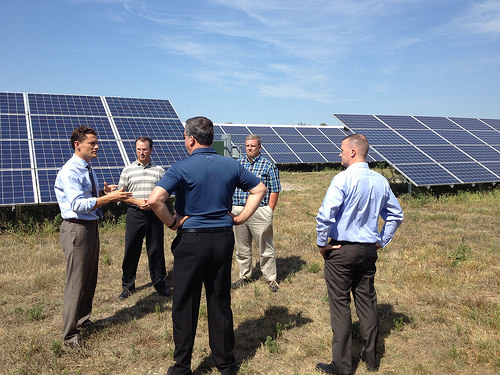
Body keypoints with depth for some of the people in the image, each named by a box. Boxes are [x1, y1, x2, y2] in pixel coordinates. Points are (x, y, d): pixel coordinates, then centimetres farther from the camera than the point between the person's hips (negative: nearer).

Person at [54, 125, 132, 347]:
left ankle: (84, 321, 37)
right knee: (76, 282, -2)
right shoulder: (69, 172, -16)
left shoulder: (88, 170, 13)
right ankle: (70, 334, 12)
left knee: (90, 279, 19)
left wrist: (105, 193, -1)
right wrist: (108, 198, -29)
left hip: (91, 227, 10)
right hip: (76, 229, -9)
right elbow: (78, 204, -26)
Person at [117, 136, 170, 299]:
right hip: (135, 214, 0)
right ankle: (128, 286, 17)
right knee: (131, 250, 3)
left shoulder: (159, 170, 8)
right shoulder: (128, 170, 8)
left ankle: (159, 284, 19)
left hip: (154, 213, 0)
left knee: (156, 249, 5)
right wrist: (137, 202, -11)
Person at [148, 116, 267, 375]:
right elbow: (260, 189, 11)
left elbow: (155, 200, -24)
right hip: (223, 239, 4)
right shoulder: (231, 165, 3)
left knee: (184, 306, 9)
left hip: (191, 241, -4)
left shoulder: (182, 168, -12)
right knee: (220, 303, 15)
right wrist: (240, 218, 9)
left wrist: (171, 223, -9)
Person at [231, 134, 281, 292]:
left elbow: (274, 191, -3)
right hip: (238, 211, 4)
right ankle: (244, 276, 29)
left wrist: (269, 212, -8)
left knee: (265, 248, 3)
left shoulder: (268, 166, -1)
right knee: (242, 248, 13)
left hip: (260, 211, -4)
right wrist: (231, 207, 7)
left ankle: (271, 278, 17)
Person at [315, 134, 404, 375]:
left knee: (340, 306, 3)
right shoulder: (381, 181, 4)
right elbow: (396, 215, 14)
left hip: (342, 250, -6)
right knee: (367, 302, 18)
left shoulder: (343, 179, -17)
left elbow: (325, 216, -25)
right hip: (369, 251, 6)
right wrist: (381, 241, 17)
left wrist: (322, 243, -11)